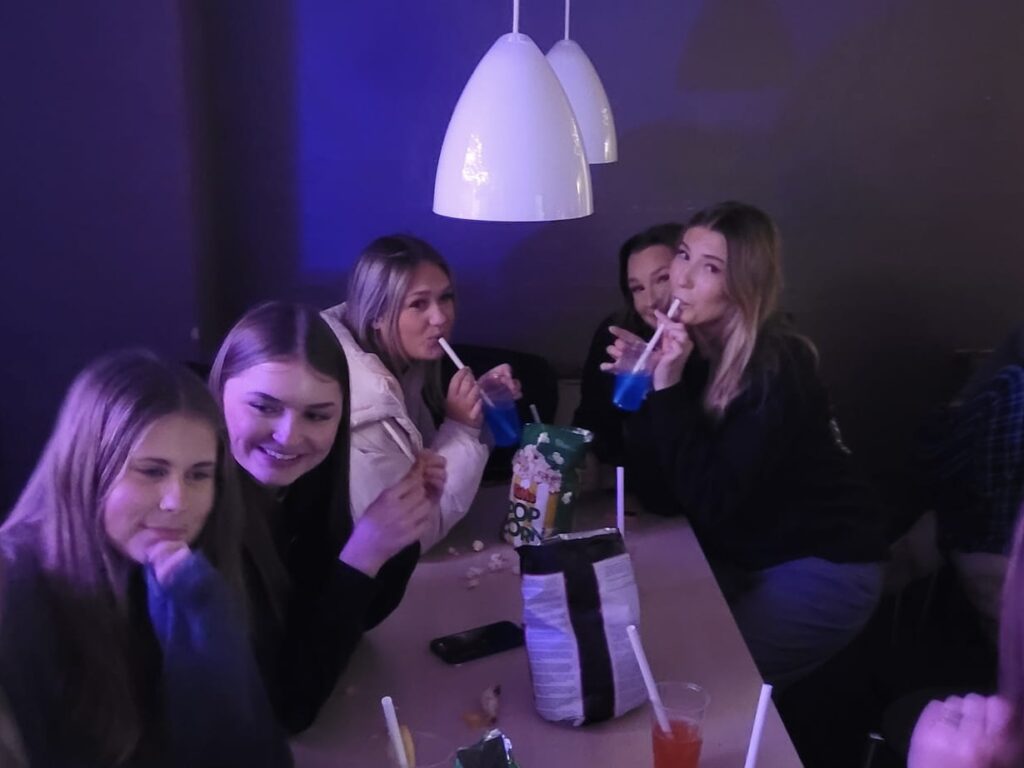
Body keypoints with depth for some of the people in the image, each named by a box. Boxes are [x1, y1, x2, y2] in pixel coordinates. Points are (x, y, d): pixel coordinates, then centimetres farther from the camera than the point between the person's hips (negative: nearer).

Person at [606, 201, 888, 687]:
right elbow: (664, 491, -4)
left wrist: (668, 388, -32)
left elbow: (709, 502, -30)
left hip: (823, 569, -6)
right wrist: (639, 382, -17)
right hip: (742, 557, 7)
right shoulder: (691, 345, -5)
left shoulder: (775, 370, -25)